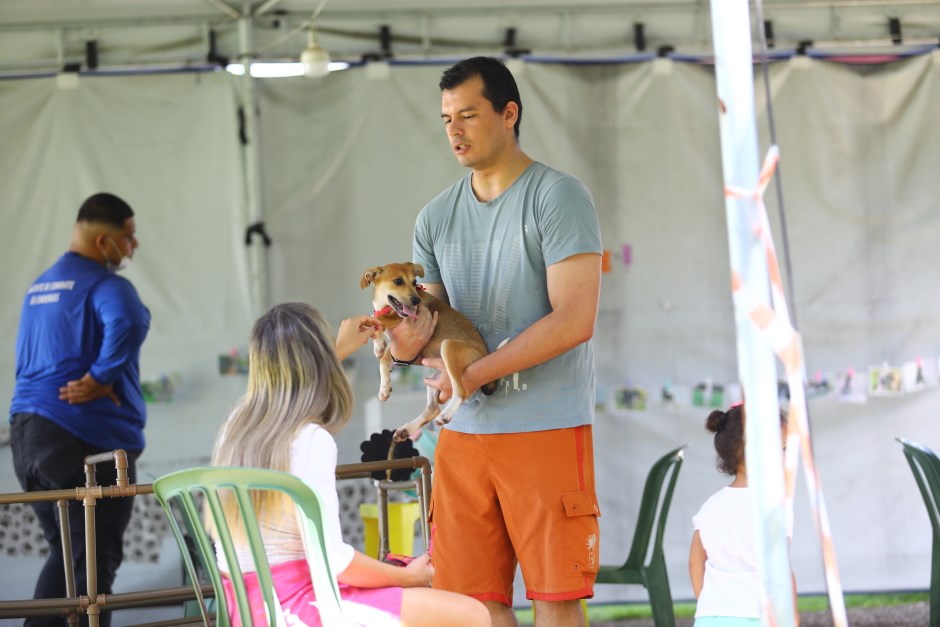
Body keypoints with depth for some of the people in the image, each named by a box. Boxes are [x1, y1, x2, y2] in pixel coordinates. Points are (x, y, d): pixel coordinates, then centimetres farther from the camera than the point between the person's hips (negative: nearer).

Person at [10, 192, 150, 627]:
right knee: (97, 558, -5)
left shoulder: (37, 288, 19)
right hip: (89, 435, -8)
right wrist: (102, 378, -17)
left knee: (64, 553, 16)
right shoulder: (105, 285, -10)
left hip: (27, 432, 8)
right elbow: (127, 324, -31)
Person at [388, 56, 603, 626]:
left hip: (547, 428, -6)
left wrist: (473, 374, -13)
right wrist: (409, 338, -12)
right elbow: (427, 320, 14)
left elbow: (574, 320, -13)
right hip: (464, 430, 6)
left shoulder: (558, 197, -4)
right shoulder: (437, 217, 15)